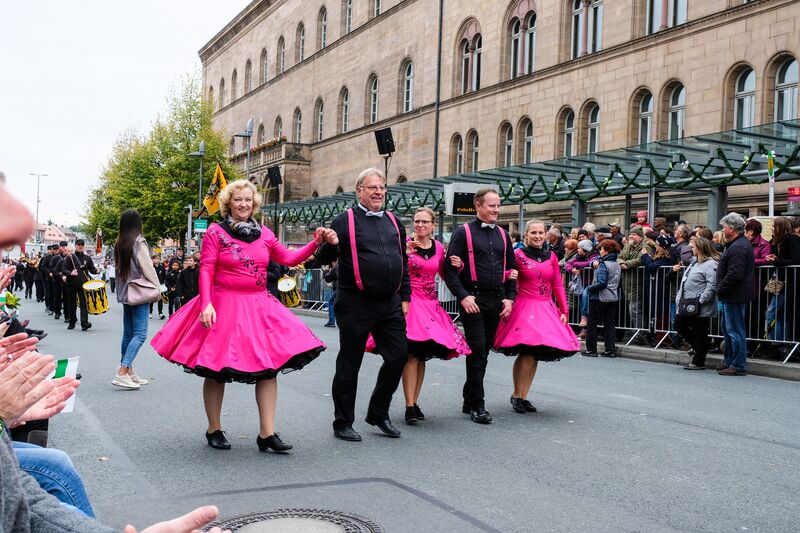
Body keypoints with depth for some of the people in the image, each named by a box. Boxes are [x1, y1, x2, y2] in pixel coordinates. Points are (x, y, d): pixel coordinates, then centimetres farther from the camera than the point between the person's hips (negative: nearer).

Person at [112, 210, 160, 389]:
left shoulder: (119, 243, 9)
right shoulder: (139, 242, -12)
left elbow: (119, 267, 13)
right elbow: (148, 268, -12)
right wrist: (157, 288, -2)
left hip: (125, 292, 8)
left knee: (128, 333, 12)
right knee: (140, 334, -9)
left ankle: (128, 372, 18)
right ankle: (122, 373, -19)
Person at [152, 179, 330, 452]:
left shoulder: (264, 233, 10)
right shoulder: (215, 232, -2)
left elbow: (289, 258, 10)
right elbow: (206, 270, -7)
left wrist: (315, 243, -2)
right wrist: (207, 304, -18)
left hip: (259, 307, 4)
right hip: (224, 306, -4)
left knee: (269, 367, -1)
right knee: (217, 370, 5)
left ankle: (267, 433, 5)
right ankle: (214, 430, 24)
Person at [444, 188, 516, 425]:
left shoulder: (502, 235, 16)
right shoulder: (463, 232, -2)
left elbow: (511, 268, 20)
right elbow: (450, 268, -7)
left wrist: (509, 298, 8)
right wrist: (463, 296, -16)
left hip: (496, 302, 6)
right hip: (473, 300, -6)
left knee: (484, 352, 9)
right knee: (478, 350, -8)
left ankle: (469, 402, 21)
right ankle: (477, 406, 0)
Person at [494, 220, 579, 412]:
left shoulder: (551, 256, 11)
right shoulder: (518, 254, -1)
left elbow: (558, 285, 12)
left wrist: (564, 310, 8)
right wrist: (510, 276, -21)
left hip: (547, 309, 5)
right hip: (525, 307, -5)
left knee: (536, 356, 5)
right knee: (527, 353, -14)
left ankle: (523, 396, 15)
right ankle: (517, 395, 0)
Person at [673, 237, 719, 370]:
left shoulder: (711, 264, -16)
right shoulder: (694, 261, 14)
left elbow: (712, 286, -24)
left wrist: (700, 301, -26)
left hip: (700, 309, -10)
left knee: (699, 333, 1)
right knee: (679, 325, 18)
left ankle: (698, 362, 11)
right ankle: (697, 347, 35)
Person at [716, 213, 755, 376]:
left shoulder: (737, 247, -19)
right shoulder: (742, 243, 16)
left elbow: (734, 274, -26)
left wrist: (720, 290, -16)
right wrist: (722, 290, 16)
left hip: (735, 297, -11)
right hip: (733, 296, 11)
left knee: (735, 330, -5)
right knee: (728, 330, 18)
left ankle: (738, 366, 1)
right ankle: (730, 362, 26)